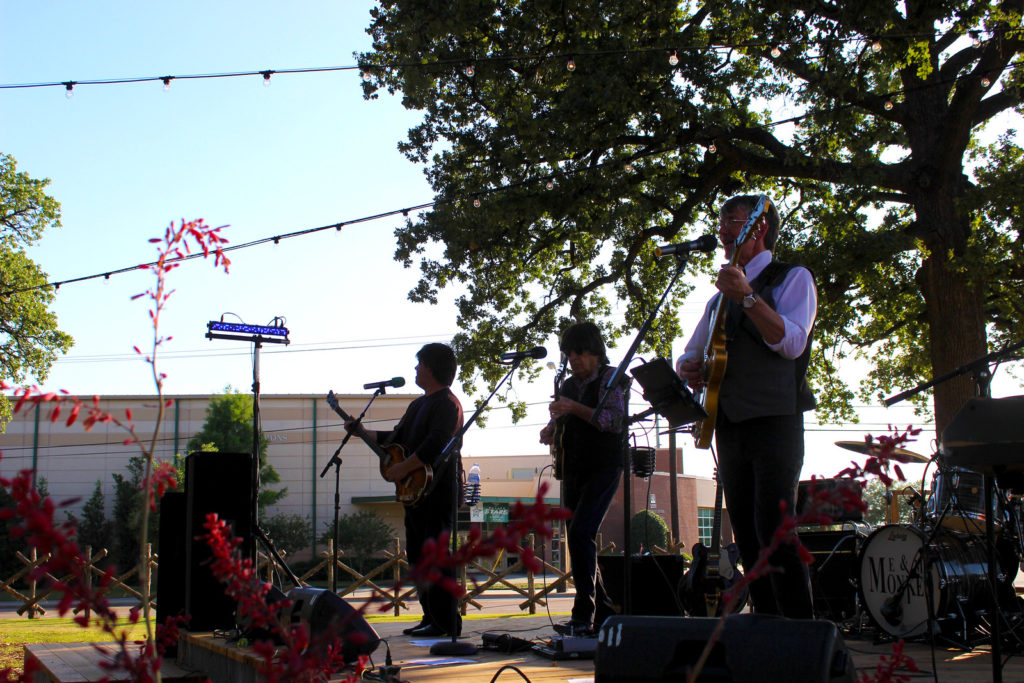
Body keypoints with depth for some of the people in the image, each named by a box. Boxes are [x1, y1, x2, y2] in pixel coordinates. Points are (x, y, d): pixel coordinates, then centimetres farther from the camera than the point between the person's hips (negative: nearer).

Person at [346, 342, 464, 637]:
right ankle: (431, 618, 18)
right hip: (415, 490, 11)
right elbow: (397, 437, 28)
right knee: (417, 554, 11)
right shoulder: (418, 405, 22)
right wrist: (362, 432, 22)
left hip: (437, 489, -10)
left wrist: (404, 468, -23)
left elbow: (437, 444, -24)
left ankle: (446, 622, -8)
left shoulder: (447, 403, -11)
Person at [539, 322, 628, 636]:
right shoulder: (567, 385, 15)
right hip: (573, 471, 7)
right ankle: (605, 614, 15)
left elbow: (615, 421, -17)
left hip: (603, 468, -7)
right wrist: (550, 431, -1)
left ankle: (583, 615, -20)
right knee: (578, 540, 5)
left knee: (580, 532, -21)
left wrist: (574, 408, -24)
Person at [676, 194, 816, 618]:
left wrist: (747, 296, -24)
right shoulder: (721, 296, 22)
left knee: (774, 533, -15)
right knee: (748, 539, 5)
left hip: (774, 421, -7)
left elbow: (791, 342, -15)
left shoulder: (792, 278, 3)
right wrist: (688, 366, 4)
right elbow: (690, 354, 28)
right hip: (728, 428, 7)